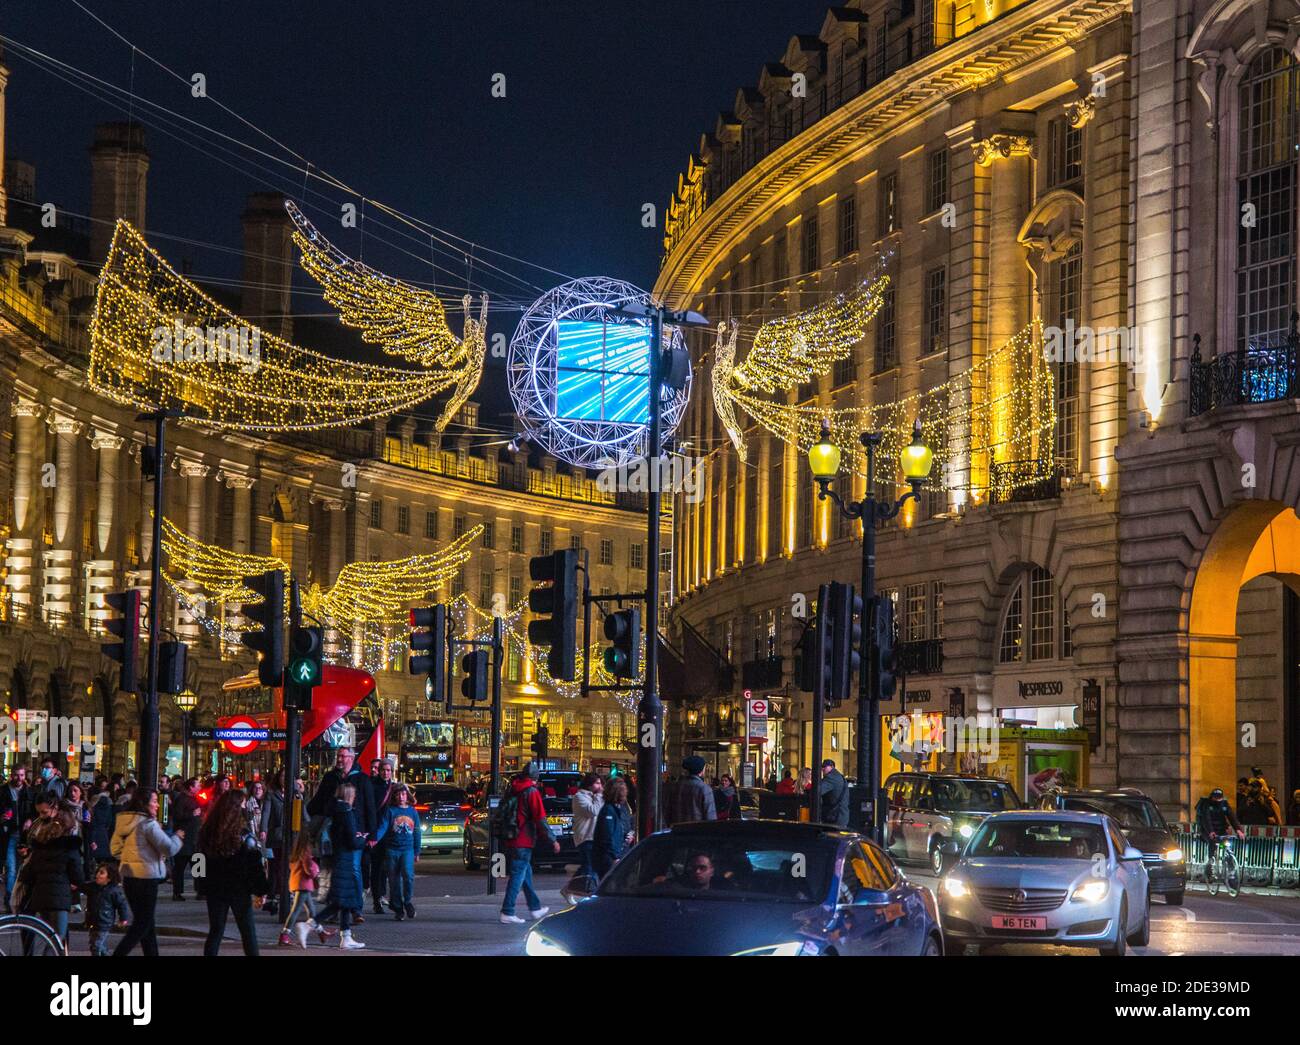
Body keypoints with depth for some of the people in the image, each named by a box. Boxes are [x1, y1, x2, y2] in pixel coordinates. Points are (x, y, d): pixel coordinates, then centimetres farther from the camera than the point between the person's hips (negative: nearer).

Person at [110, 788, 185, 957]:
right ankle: (117, 954, -9)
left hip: (127, 875, 8)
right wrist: (178, 837, 2)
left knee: (147, 923, 16)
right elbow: (169, 848, -17)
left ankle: (152, 954, 20)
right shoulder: (148, 824, -16)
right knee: (142, 925, 0)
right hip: (146, 878, -8)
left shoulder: (123, 821, 7)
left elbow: (115, 849, 14)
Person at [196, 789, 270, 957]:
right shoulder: (242, 834, -15)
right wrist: (261, 890, -4)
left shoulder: (207, 831, 0)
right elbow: (254, 864, -13)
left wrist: (201, 889, 16)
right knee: (248, 932, 8)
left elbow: (201, 861, 7)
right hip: (239, 890, -4)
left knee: (215, 931, 10)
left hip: (214, 888, 4)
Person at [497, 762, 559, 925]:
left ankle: (535, 908, 29)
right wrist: (552, 841, -6)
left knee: (526, 873, 19)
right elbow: (540, 820, -13)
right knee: (518, 875, -6)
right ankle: (507, 913, -11)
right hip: (522, 842, -8)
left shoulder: (512, 791, 12)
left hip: (508, 841, 8)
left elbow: (500, 815, 18)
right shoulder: (532, 792, -10)